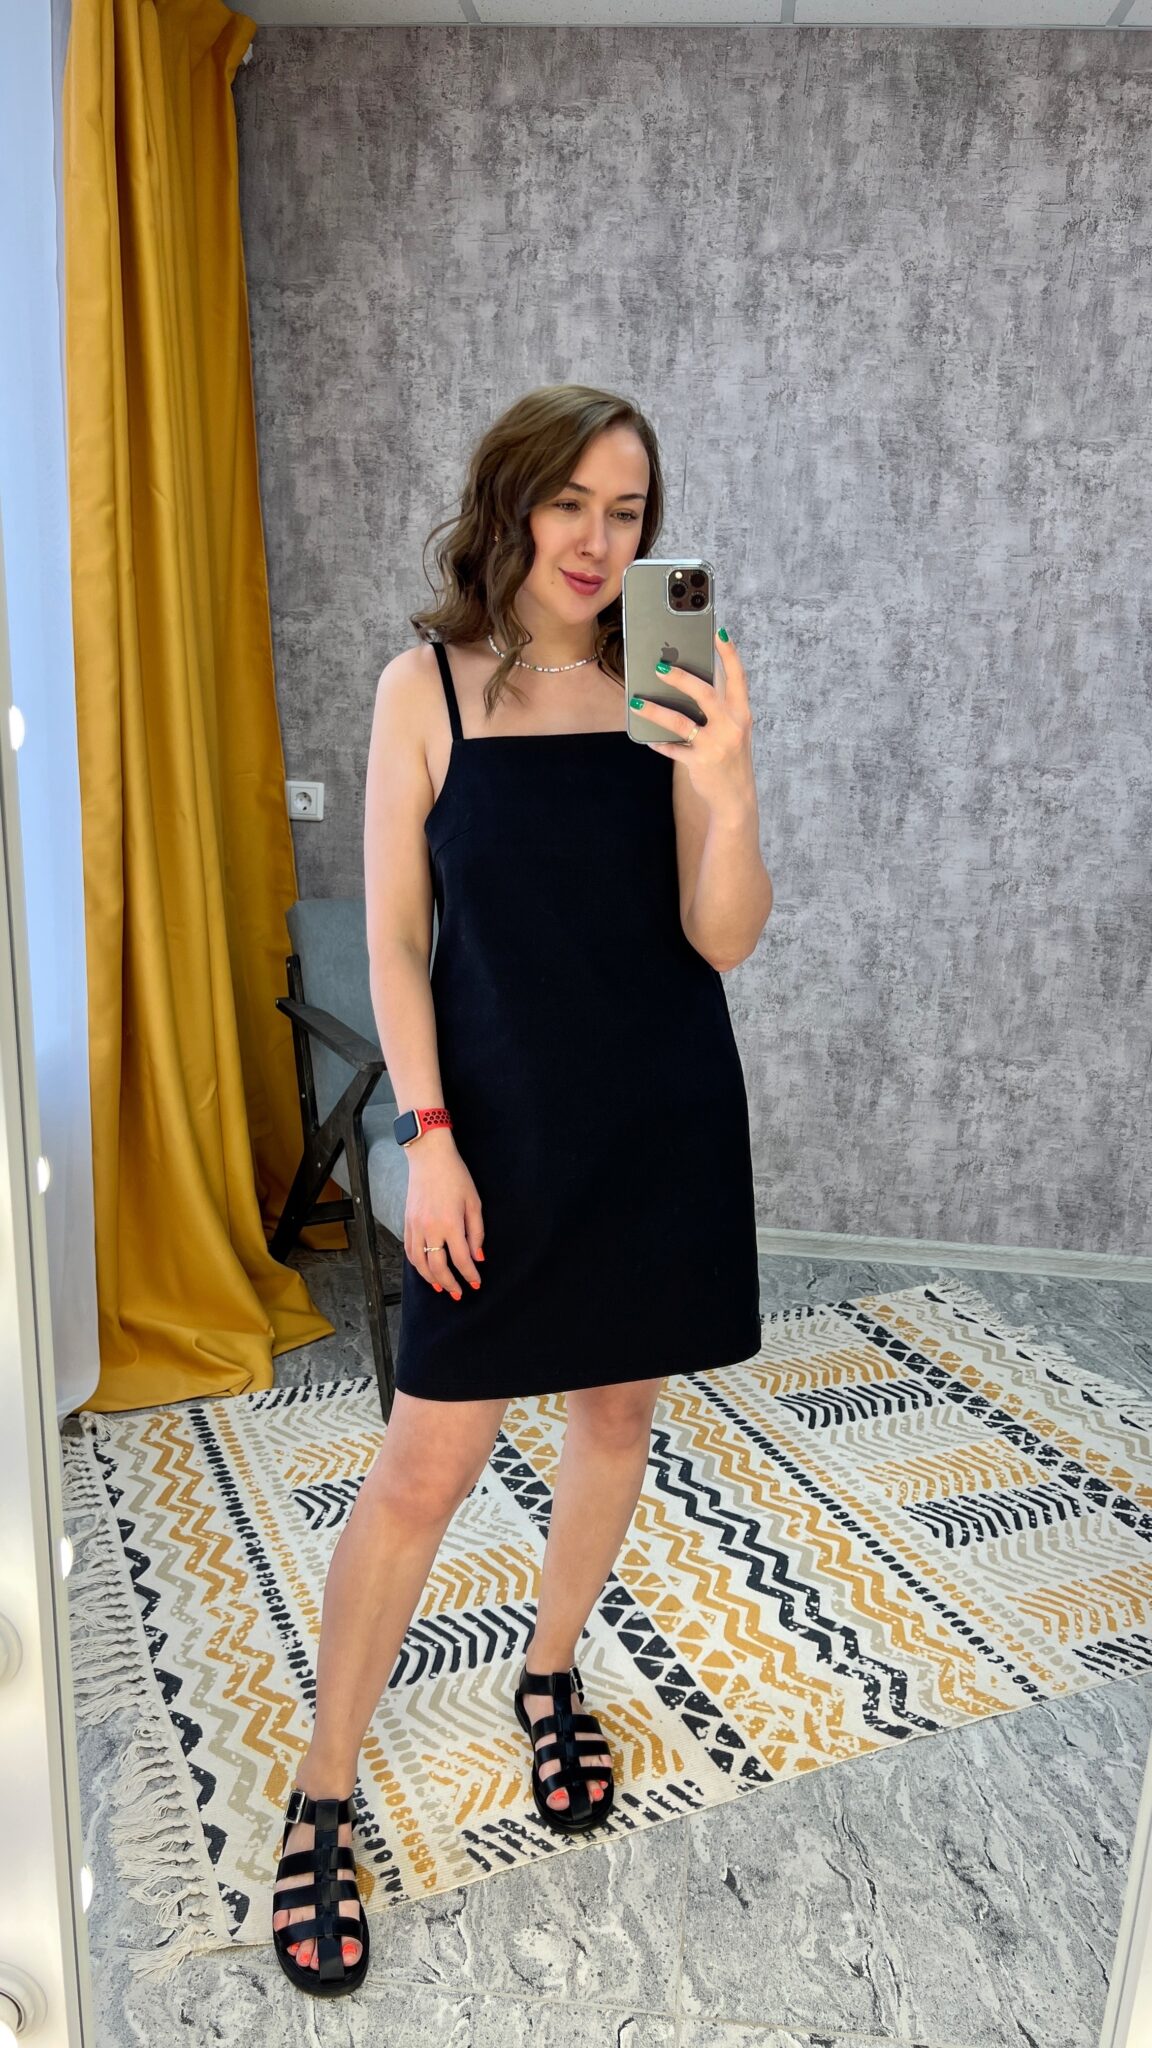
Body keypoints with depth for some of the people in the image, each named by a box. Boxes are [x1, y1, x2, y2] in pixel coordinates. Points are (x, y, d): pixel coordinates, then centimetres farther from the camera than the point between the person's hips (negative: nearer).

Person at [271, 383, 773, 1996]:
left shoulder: (669, 688, 0)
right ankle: (322, 1801, 21)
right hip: (502, 1127, -2)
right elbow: (394, 938, -4)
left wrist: (728, 786, -22)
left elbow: (723, 940, -5)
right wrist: (428, 1136, -10)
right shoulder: (428, 686, -4)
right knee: (428, 1464, 1)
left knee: (619, 1411, 16)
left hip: (662, 1122, 3)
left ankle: (551, 1679, 41)